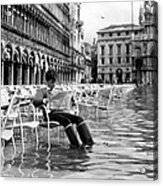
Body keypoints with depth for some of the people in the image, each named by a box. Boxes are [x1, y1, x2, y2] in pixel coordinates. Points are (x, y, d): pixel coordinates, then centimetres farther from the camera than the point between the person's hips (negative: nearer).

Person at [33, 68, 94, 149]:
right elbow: (35, 101, -13)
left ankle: (87, 140, -22)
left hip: (59, 112, 7)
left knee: (78, 118, -16)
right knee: (66, 121, -35)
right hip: (50, 114, -7)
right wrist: (44, 100, -33)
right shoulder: (42, 91, 6)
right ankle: (75, 143, -31)